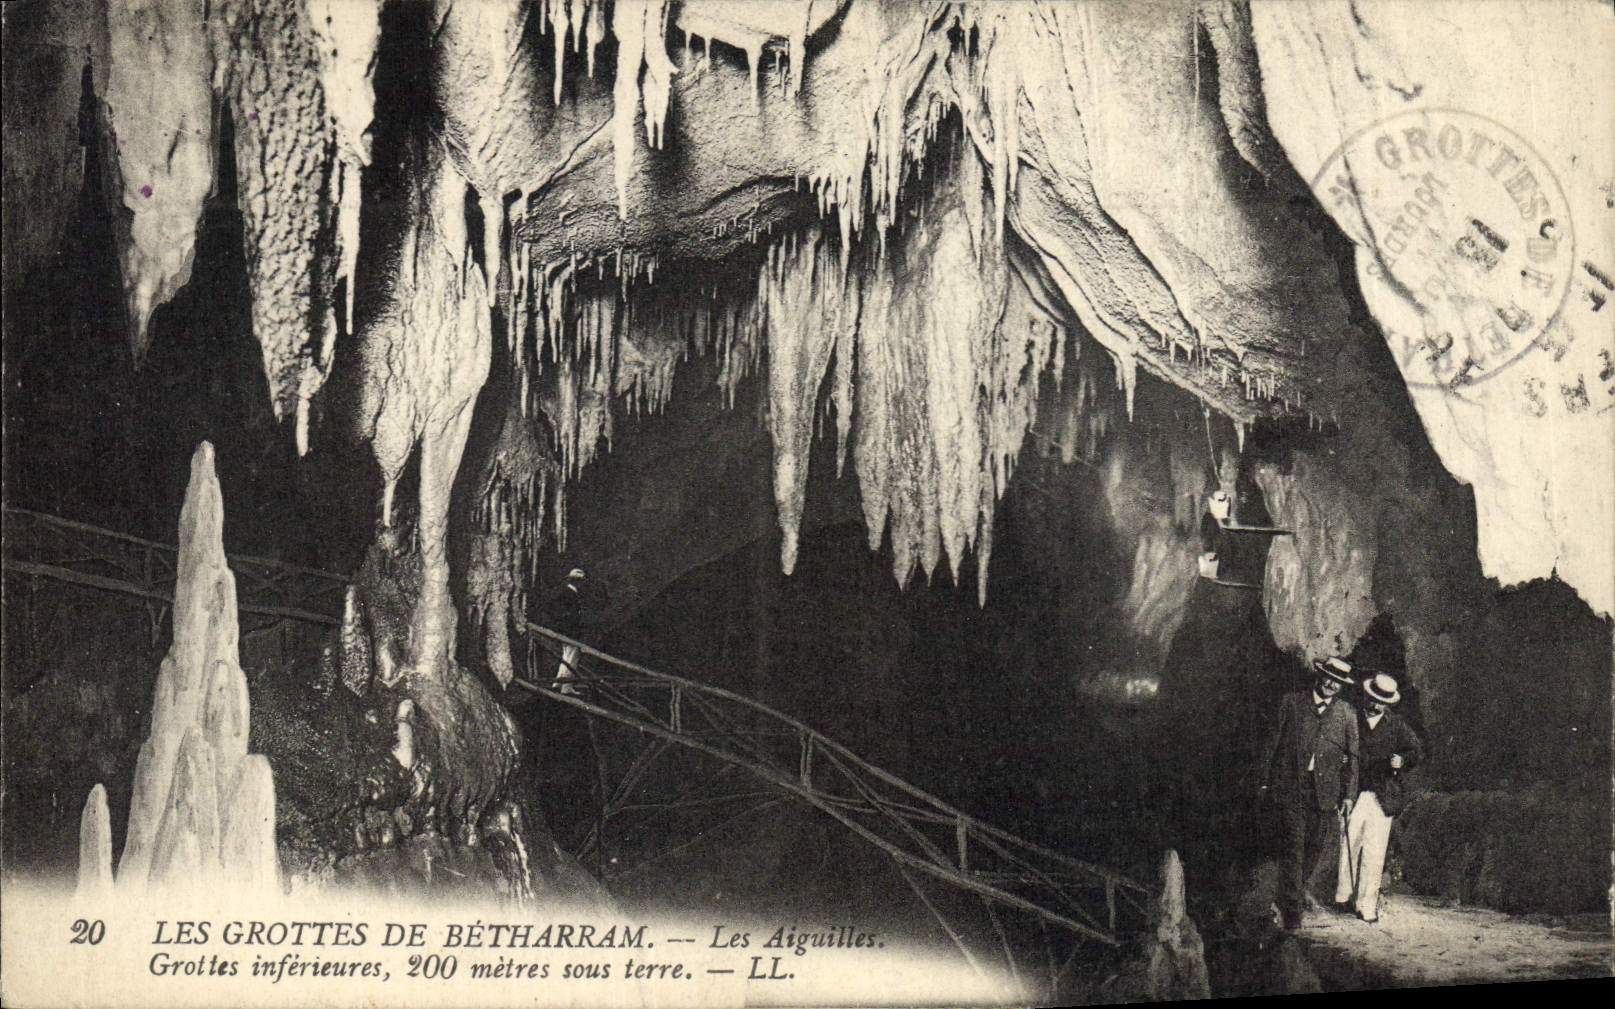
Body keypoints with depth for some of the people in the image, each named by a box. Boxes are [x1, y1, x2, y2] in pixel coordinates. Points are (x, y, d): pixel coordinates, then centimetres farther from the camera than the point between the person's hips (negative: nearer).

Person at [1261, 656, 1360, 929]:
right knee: (1294, 845, -6)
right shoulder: (1291, 703, 5)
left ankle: (1304, 886, 36)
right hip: (1292, 785, -2)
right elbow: (1274, 743, 7)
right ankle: (1291, 906, -2)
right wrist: (1266, 781, 4)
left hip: (1326, 788, 2)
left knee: (1319, 842, 8)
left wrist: (1348, 794, 5)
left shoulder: (1347, 713, 9)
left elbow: (1352, 756, 10)